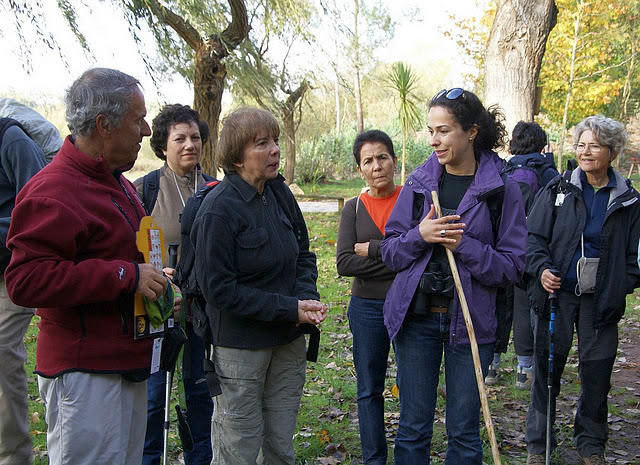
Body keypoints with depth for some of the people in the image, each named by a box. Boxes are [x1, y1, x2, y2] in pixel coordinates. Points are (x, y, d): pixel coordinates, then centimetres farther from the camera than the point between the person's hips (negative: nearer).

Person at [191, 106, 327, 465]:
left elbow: (303, 256, 13)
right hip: (240, 346, -6)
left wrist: (308, 299, -6)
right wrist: (288, 308, -19)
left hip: (289, 341, 6)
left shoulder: (280, 194, 3)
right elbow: (219, 288, -18)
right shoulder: (218, 209, -17)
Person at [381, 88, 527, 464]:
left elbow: (513, 265, -6)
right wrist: (420, 235, -16)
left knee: (464, 430, 11)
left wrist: (464, 245, -20)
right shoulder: (419, 182, 1)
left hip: (471, 319, -2)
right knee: (413, 425, 11)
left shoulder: (502, 189, -6)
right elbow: (390, 252, 4)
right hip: (416, 316, 2)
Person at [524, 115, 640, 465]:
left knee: (597, 374, 8)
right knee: (546, 369, 5)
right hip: (557, 293, -1)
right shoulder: (558, 190, 2)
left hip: (601, 301, 1)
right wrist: (542, 268, -15)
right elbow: (534, 236, 2)